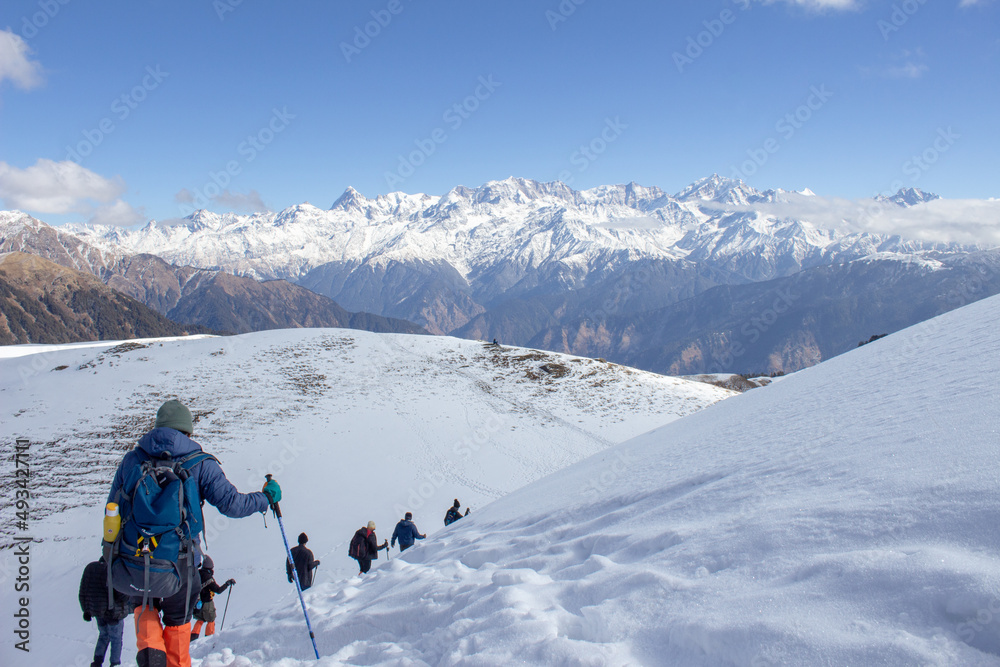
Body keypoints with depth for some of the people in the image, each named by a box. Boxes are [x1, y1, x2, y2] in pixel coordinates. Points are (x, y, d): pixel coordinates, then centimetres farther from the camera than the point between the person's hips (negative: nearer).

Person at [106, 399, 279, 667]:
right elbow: (231, 504, -10)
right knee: (177, 620, 22)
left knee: (144, 606, 29)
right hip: (179, 561, -2)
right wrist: (267, 497, 7)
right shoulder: (200, 464, -4)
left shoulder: (131, 459, 4)